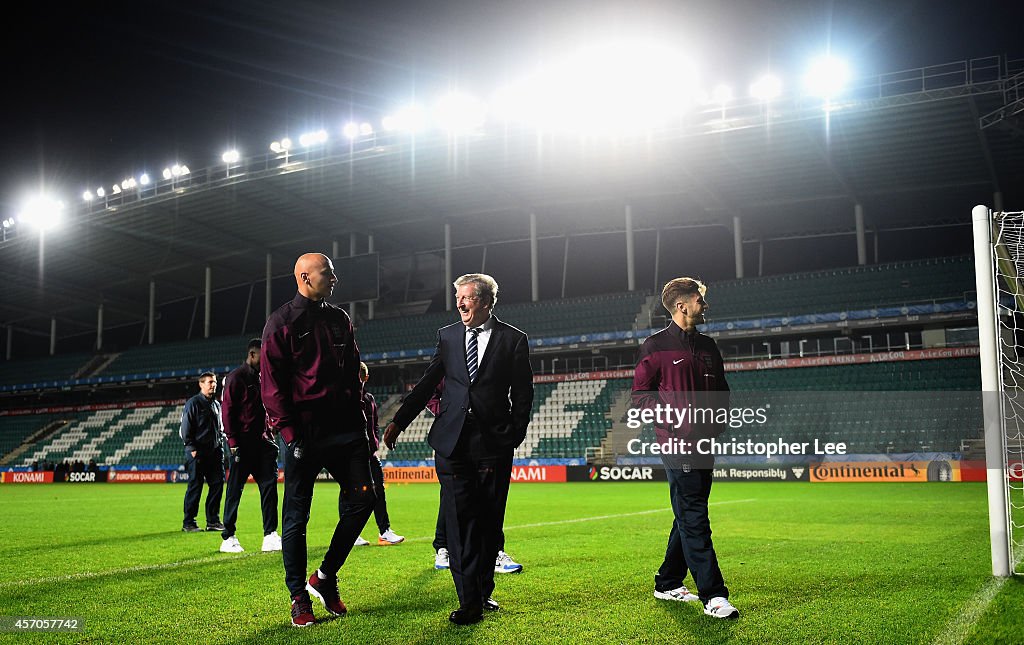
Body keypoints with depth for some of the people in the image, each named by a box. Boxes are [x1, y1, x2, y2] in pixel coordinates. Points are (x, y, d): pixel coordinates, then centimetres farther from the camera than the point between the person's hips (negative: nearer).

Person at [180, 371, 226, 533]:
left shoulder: (217, 404, 18)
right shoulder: (193, 403, -3)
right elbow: (186, 428, -7)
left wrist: (219, 445, 14)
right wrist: (192, 448, -13)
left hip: (214, 452, 7)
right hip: (197, 453, -6)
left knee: (217, 484, 3)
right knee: (195, 487, -3)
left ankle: (213, 521, 11)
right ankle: (188, 523, 4)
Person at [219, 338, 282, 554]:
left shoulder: (262, 377, 17)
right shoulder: (236, 377, -7)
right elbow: (227, 410, -11)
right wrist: (233, 442, -15)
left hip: (262, 441, 7)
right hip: (242, 444, -7)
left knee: (269, 485, 1)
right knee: (235, 489, 0)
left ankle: (270, 536, 2)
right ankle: (228, 538, 9)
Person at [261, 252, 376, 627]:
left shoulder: (340, 320, 15)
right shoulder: (282, 323, -2)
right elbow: (271, 385, -7)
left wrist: (361, 423, 12)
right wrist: (289, 434, -14)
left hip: (343, 429, 6)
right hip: (304, 434, -5)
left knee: (362, 498, -1)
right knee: (296, 516, 2)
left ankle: (325, 578, 15)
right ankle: (299, 599, 14)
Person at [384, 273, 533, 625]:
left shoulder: (513, 339, 3)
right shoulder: (447, 336, 10)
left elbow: (522, 394, 4)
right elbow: (427, 384, 13)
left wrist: (515, 438, -3)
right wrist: (399, 421, 9)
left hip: (493, 442, -1)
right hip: (451, 441, 1)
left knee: (489, 521, 7)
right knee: (459, 520, -4)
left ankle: (484, 592, 23)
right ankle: (469, 602, -1)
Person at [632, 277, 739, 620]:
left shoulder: (708, 346, 17)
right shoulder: (656, 346, -3)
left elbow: (721, 391, 23)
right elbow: (641, 396, -5)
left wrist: (717, 422, 7)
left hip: (704, 443, 8)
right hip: (677, 443, -8)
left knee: (689, 515, 13)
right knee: (694, 519, -9)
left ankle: (668, 584, 26)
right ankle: (713, 596, -9)